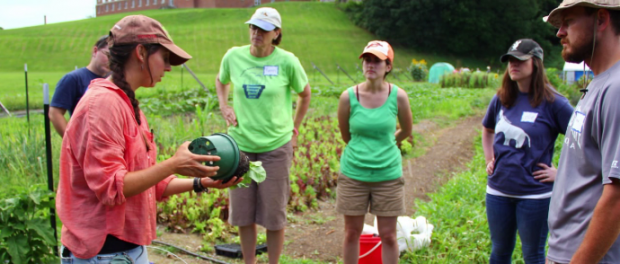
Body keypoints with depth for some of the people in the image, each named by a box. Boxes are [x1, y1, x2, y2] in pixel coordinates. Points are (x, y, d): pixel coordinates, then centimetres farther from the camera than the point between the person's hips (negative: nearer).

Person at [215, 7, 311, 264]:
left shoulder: (287, 61, -9)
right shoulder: (234, 56, -2)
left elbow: (305, 94, 7)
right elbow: (221, 81, 19)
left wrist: (294, 129, 7)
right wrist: (224, 106, 3)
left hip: (276, 146, -2)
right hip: (240, 145, 3)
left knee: (274, 214, 7)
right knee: (242, 213, 11)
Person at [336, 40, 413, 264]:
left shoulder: (398, 96, -8)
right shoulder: (348, 97, -8)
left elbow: (406, 131, 9)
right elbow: (346, 135, 6)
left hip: (388, 174, 0)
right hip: (353, 174, 0)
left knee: (388, 235, 8)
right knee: (352, 232, 11)